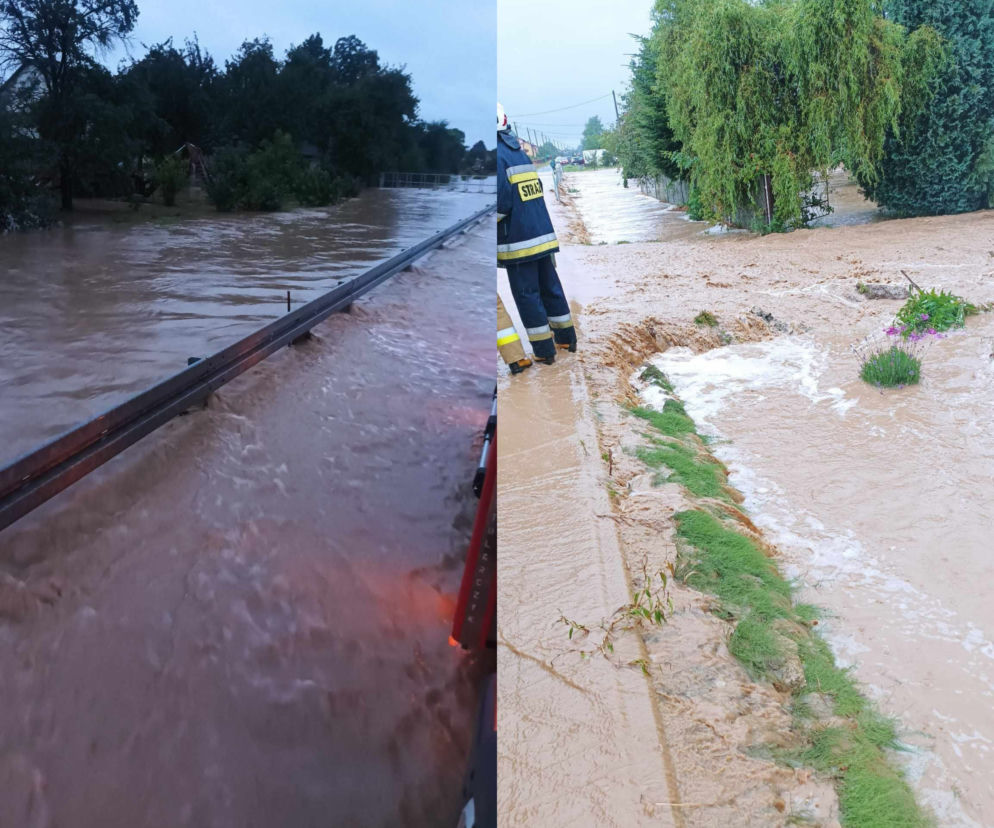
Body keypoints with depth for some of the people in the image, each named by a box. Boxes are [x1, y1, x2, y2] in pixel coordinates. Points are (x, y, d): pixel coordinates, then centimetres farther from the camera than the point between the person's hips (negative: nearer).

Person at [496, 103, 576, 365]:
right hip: (542, 234, 8)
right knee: (550, 287, 17)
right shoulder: (520, 153, 13)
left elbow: (501, 201, -20)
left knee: (527, 294, 1)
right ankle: (567, 339, 26)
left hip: (517, 242, -8)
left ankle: (544, 351, 5)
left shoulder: (497, 156, -14)